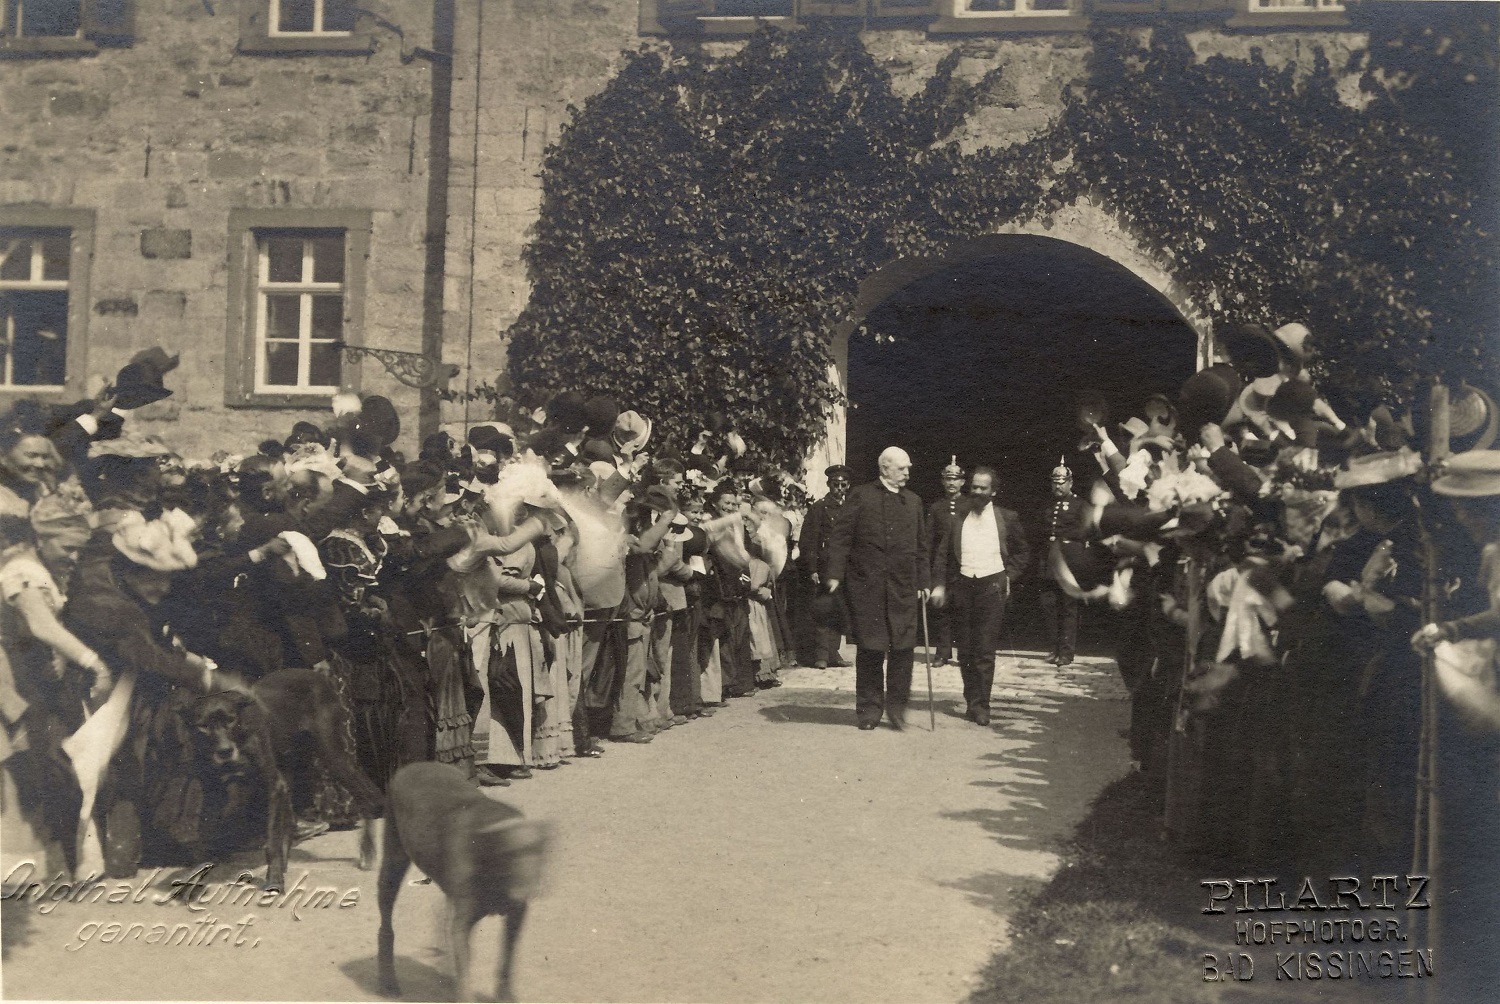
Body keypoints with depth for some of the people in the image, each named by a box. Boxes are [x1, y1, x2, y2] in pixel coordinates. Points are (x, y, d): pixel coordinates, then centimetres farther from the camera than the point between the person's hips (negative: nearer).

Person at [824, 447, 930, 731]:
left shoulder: (913, 501, 15)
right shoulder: (861, 496, 2)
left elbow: (921, 546, 18)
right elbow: (841, 537, -2)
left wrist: (922, 582, 12)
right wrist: (835, 574, -11)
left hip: (904, 588, 3)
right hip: (867, 586, -3)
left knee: (903, 648, -1)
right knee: (870, 649, 2)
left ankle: (896, 708, 12)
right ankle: (869, 710, 13)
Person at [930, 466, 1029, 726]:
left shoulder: (1007, 518, 7)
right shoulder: (956, 518, 10)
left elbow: (1022, 552, 15)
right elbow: (942, 554, 9)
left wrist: (1009, 577, 4)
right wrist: (940, 584, 0)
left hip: (992, 586, -2)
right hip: (963, 586, 2)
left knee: (986, 650, -7)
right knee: (965, 650, 5)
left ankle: (980, 705, -3)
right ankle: (972, 701, 15)